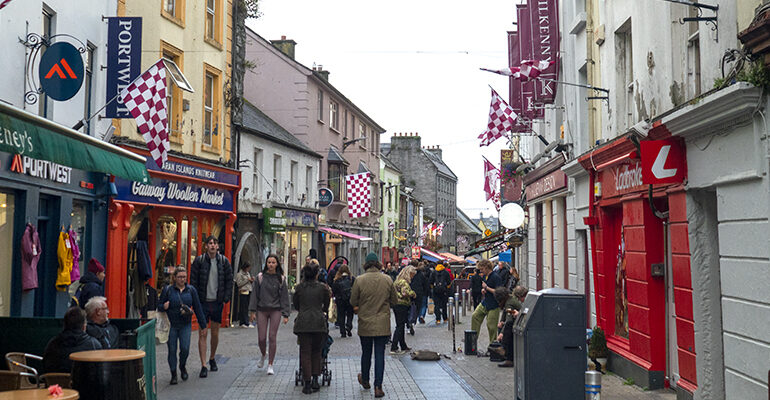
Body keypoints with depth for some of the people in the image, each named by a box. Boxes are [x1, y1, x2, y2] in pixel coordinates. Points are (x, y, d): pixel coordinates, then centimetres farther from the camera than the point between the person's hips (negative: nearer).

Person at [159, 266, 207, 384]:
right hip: (171, 325, -1)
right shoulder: (167, 290, -2)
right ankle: (173, 374, 16)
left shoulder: (191, 290, 4)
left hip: (185, 324, 1)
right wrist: (164, 307, -21)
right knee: (172, 350, 2)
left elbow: (197, 308, 8)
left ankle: (182, 366, 23)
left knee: (185, 348, -7)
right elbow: (159, 306, 4)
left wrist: (203, 324, 8)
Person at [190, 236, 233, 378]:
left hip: (217, 302, 2)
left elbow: (229, 281, 6)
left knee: (215, 333, 12)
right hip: (203, 302, -2)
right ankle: (203, 366, -3)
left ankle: (212, 359, 32)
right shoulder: (199, 261, -4)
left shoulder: (224, 261, 2)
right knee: (202, 334, -5)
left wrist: (225, 299, -1)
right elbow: (193, 281, -2)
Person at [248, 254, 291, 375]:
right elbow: (254, 294, 5)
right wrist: (252, 311, -1)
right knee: (262, 338, -1)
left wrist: (285, 315, -1)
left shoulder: (281, 279, 2)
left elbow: (284, 297, 3)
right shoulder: (260, 277, 2)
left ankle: (270, 365, 7)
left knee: (273, 337, -3)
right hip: (262, 310, 0)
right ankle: (263, 355, 32)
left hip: (275, 310, 0)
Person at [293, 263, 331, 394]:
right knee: (316, 352, 15)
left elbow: (295, 304, 15)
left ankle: (307, 384, 2)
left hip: (303, 323, 0)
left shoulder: (299, 287, 2)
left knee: (305, 353, 4)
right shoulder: (323, 287, 0)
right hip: (319, 322, 0)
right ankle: (315, 380, 9)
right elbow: (327, 305, 11)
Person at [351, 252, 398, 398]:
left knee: (366, 353, 16)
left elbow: (353, 302, -3)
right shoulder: (387, 279, -4)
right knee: (380, 354, 2)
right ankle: (378, 386, -2)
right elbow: (394, 300, 5)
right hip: (383, 324, 0)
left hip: (365, 324, 0)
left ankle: (365, 380, 35)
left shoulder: (359, 280, -9)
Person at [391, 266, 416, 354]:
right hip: (402, 305, -10)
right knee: (400, 327, -6)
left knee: (400, 326, 15)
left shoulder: (397, 280, 15)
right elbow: (406, 292, -29)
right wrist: (413, 294, -11)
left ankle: (403, 346, 25)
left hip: (396, 305, 10)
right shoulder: (404, 282, -16)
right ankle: (393, 348, -9)